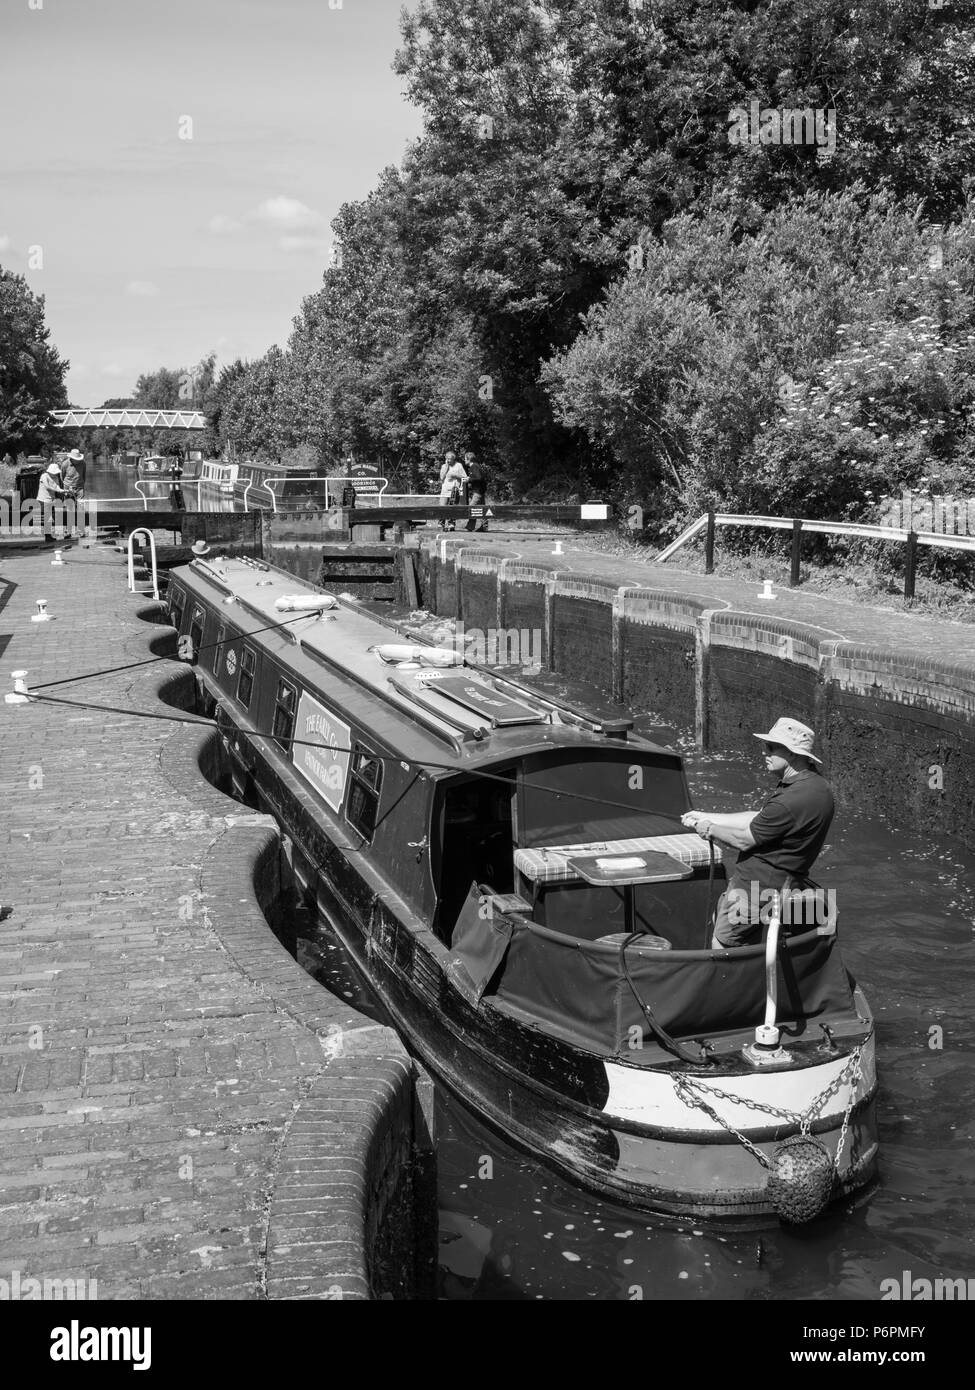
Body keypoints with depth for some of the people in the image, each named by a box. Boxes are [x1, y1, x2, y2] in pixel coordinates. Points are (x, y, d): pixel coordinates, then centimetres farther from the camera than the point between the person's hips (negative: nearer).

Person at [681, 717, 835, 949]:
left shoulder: (790, 802, -30)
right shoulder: (815, 782, 4)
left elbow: (744, 841, -18)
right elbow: (757, 818, 12)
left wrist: (710, 830, 1)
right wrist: (706, 817, 12)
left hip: (757, 885, -10)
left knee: (722, 948, 1)